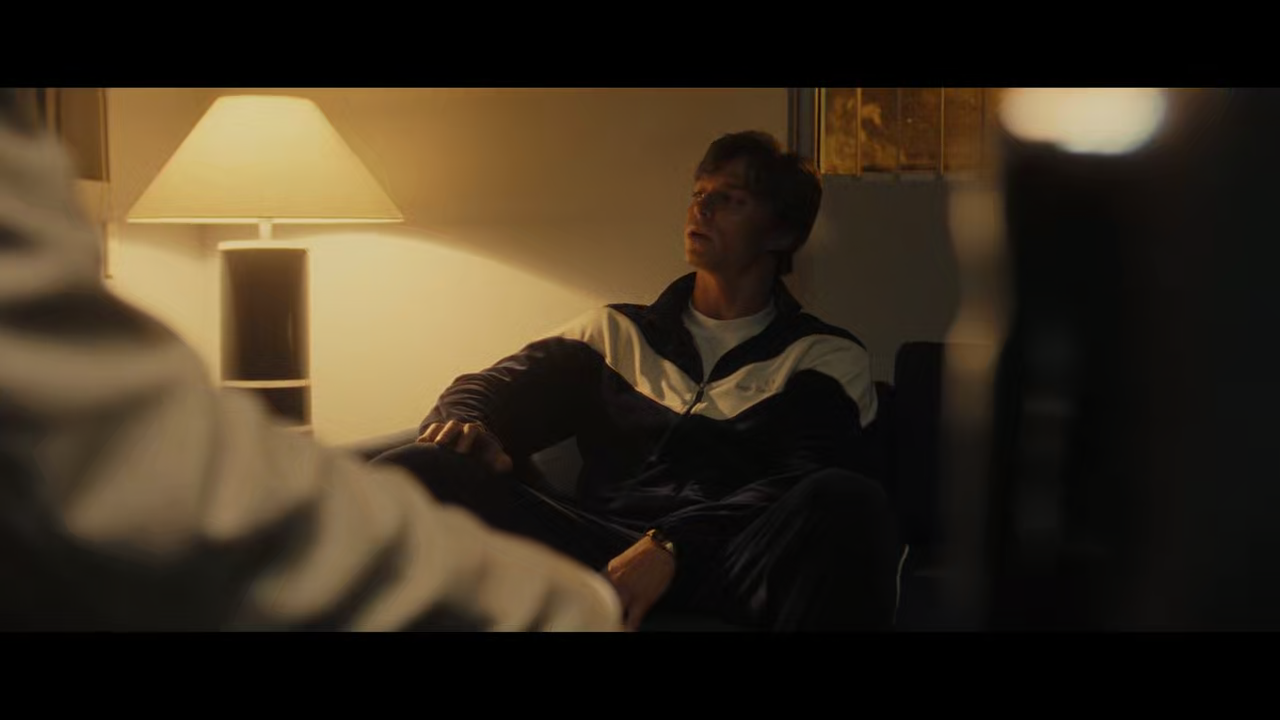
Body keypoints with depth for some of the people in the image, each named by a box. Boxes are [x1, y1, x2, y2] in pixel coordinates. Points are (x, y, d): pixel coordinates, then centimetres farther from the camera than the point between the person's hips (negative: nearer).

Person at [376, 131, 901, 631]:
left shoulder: (826, 357, 16)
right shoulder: (616, 334, 27)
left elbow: (808, 490, -1)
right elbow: (493, 389, 18)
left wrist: (676, 546, -18)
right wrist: (466, 424, -9)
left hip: (742, 563, -2)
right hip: (602, 553, 2)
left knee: (848, 502, -37)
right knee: (417, 472, -23)